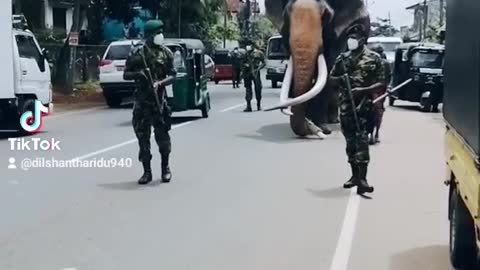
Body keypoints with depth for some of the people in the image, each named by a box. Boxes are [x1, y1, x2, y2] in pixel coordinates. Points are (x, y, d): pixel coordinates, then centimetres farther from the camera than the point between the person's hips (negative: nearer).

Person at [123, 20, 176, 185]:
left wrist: (161, 82, -16)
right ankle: (147, 172, 11)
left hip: (159, 98, 0)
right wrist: (138, 74, -16)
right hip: (142, 99, 0)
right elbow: (126, 75, 4)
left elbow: (172, 75, 4)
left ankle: (165, 168, 17)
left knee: (162, 134, 0)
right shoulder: (136, 52, 0)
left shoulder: (165, 52, 3)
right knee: (142, 136, 2)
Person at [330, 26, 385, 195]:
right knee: (350, 140, 10)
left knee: (361, 140, -15)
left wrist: (363, 90, -17)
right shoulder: (342, 58, 13)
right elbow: (332, 78, 20)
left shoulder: (373, 58, 0)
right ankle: (355, 175, 23)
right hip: (345, 105, 5)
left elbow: (381, 83, -2)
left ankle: (362, 179, -19)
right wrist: (340, 79, -4)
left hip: (363, 104, -5)